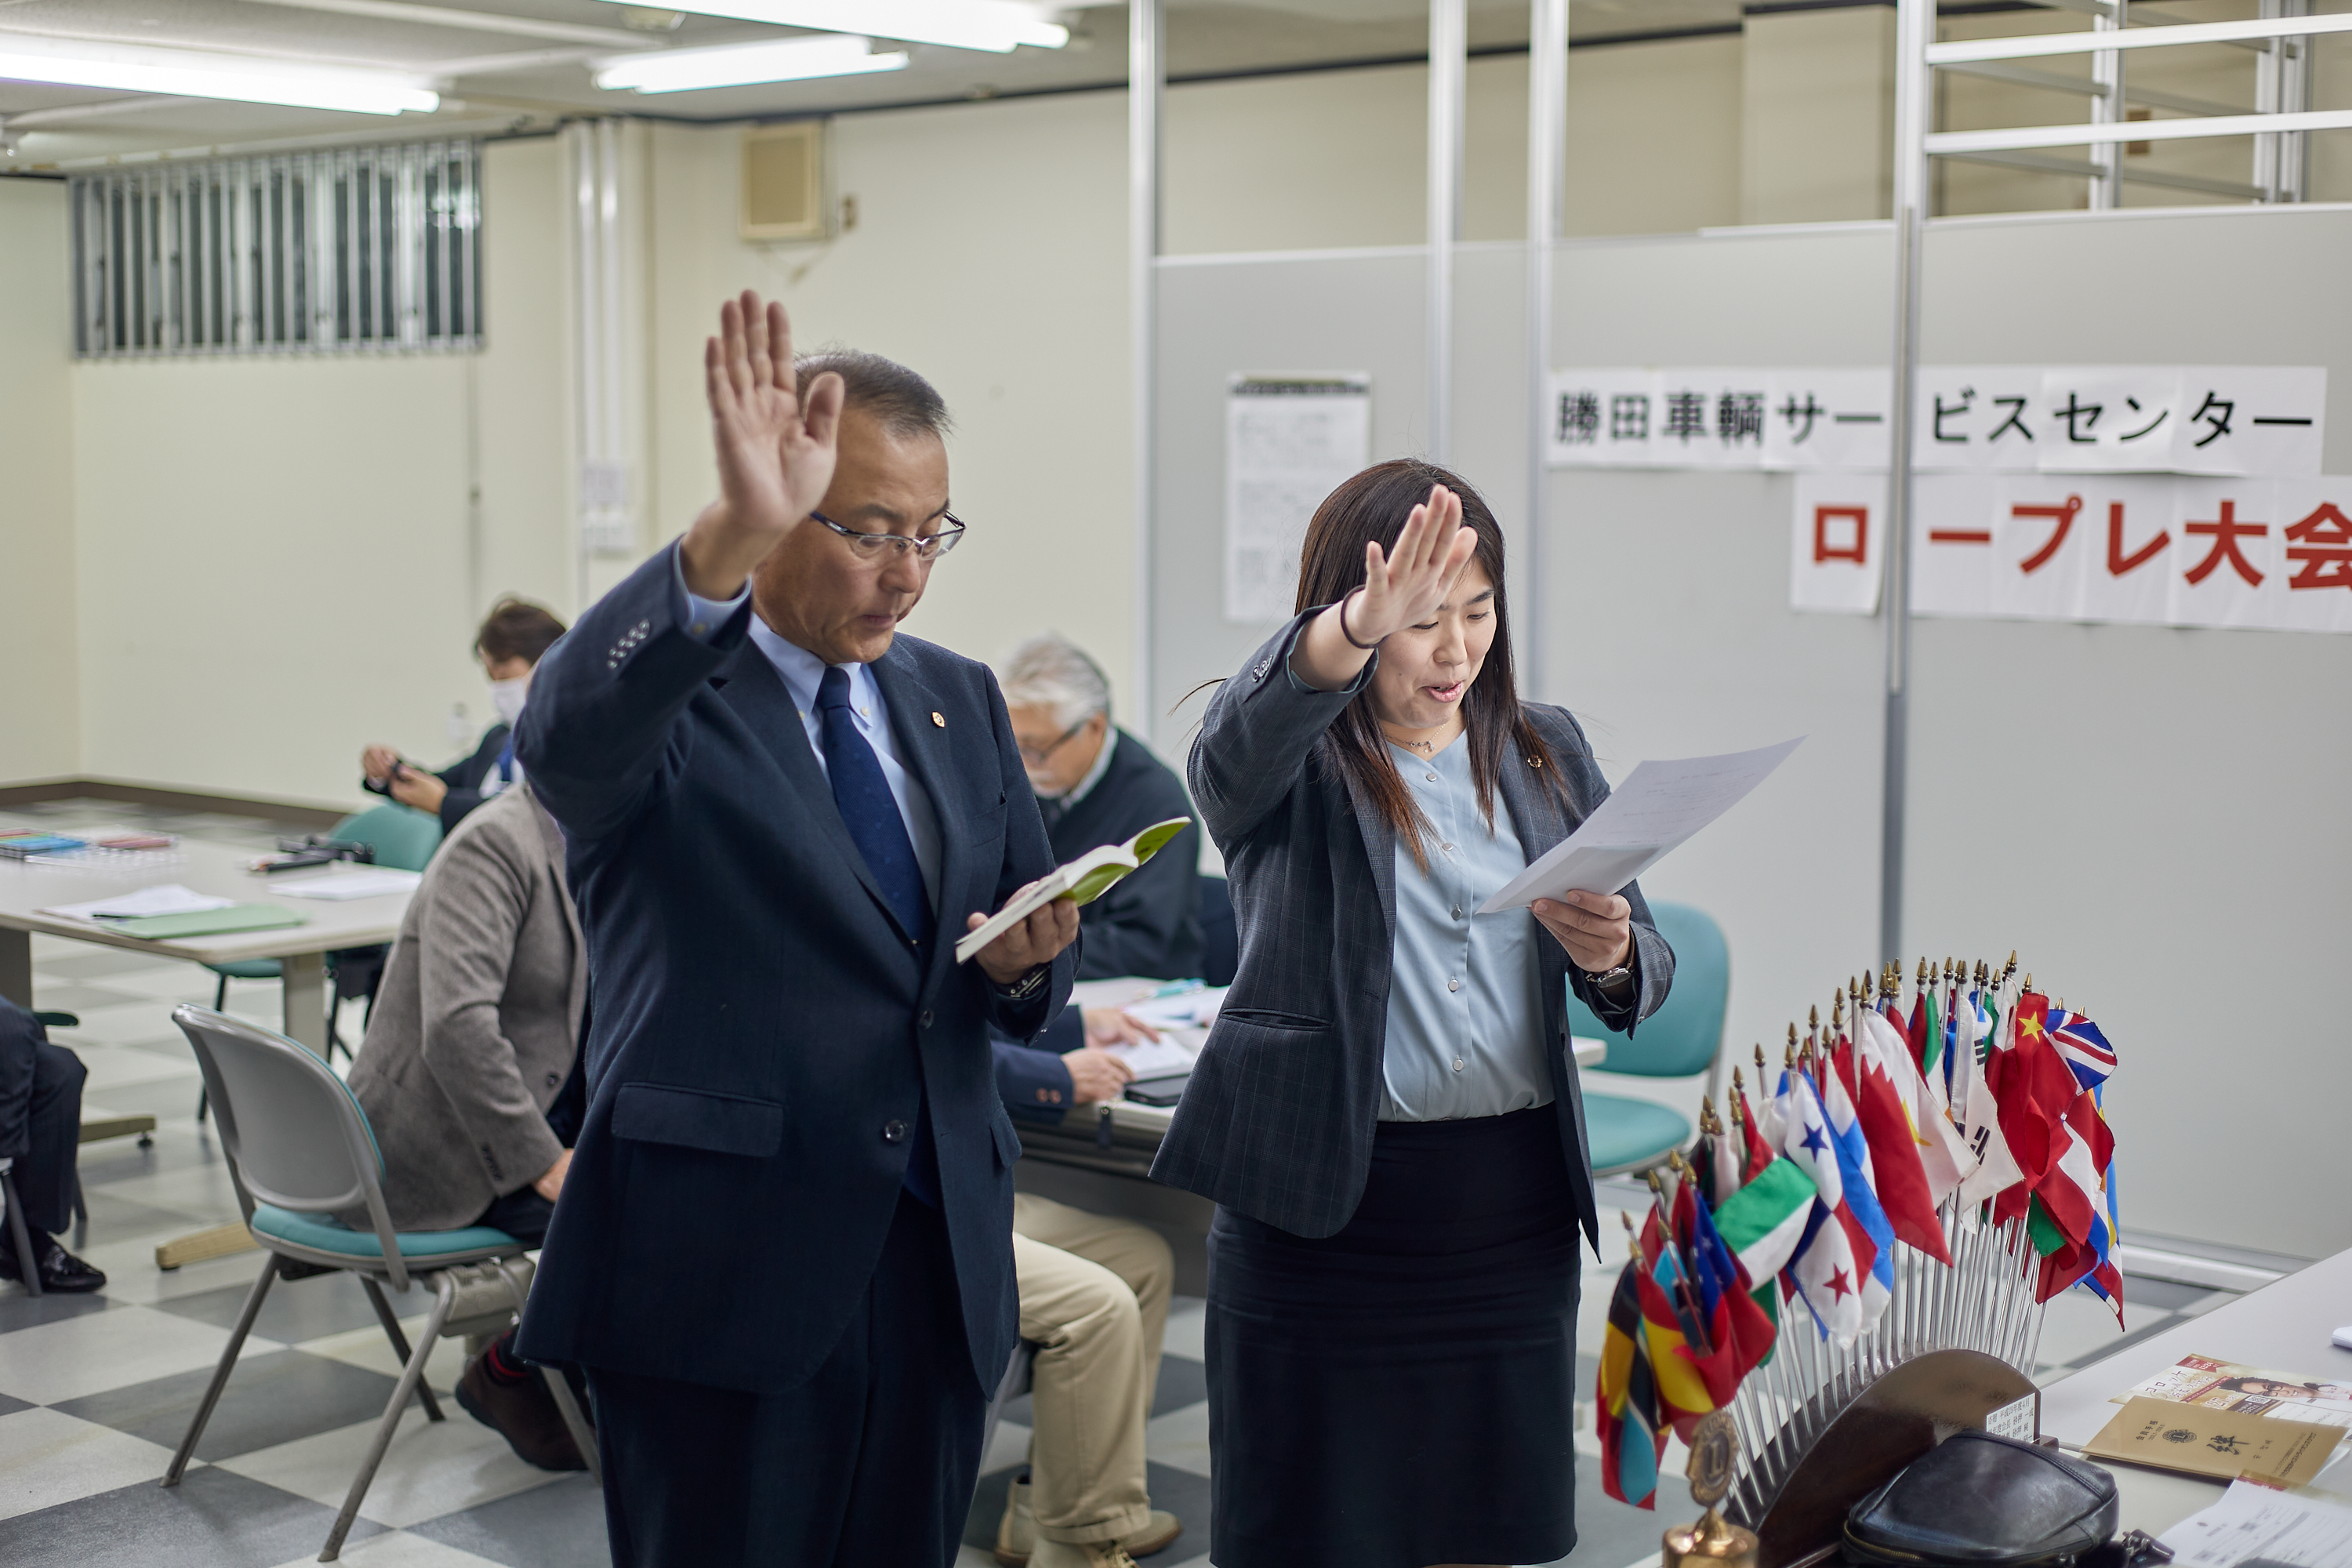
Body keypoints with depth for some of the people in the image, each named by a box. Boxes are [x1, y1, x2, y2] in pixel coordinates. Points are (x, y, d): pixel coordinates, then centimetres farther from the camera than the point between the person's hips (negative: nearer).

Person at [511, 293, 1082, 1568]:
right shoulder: (662, 695, -6)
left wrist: (1025, 961, -7)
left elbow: (1033, 988, 18)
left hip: (938, 1267, 6)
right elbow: (566, 737, -32)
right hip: (719, 1273, -5)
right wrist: (730, 538, -47)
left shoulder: (958, 701, 13)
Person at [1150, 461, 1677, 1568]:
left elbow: (1644, 976, 10)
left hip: (1514, 1216, 4)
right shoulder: (1292, 766, -3)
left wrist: (1610, 955, -14)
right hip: (1323, 1215, -4)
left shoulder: (1543, 753, 10)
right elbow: (1239, 740, -29)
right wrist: (1358, 627, -48)